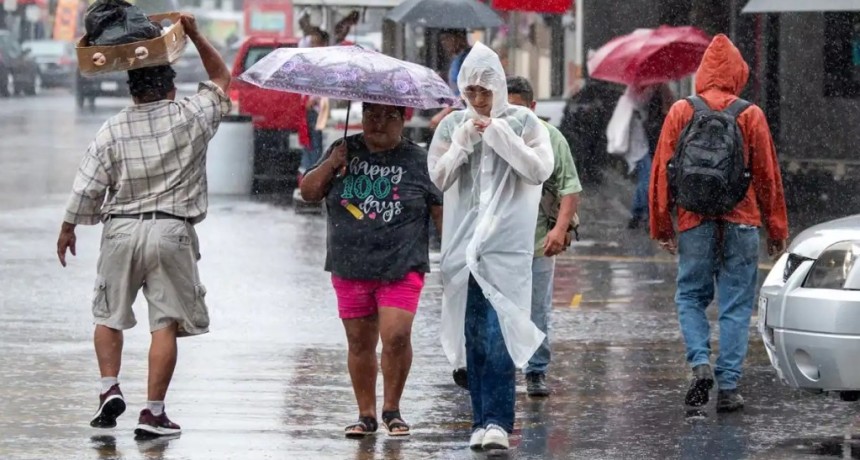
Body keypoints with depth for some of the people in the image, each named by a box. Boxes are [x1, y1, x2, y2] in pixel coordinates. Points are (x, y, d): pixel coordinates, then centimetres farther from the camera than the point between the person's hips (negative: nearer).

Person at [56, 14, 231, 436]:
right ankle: (153, 412, -3)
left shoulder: (113, 129, -2)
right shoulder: (192, 118, -2)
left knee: (109, 315, 18)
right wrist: (195, 36, 15)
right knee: (165, 323, 1)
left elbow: (88, 183, 1)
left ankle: (110, 387, 2)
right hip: (172, 232, -1)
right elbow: (221, 78, 15)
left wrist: (68, 227, 14)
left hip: (121, 229, 1)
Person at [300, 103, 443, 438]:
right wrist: (330, 165, -8)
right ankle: (366, 414, 18)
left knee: (396, 337, -16)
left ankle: (392, 409, 2)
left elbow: (442, 211, 4)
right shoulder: (345, 151, 10)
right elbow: (308, 192, 9)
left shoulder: (417, 161, 3)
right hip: (350, 269, 3)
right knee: (360, 343, 7)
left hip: (401, 269, -3)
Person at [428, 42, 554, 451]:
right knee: (473, 336, 4)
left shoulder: (522, 122, 3)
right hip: (463, 244, 3)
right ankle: (483, 420, 11)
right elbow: (438, 176, 3)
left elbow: (540, 169, -7)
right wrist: (463, 141, -9)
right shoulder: (453, 126, 9)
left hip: (507, 244, -3)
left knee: (498, 333, -14)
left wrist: (499, 135, -11)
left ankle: (497, 420, -17)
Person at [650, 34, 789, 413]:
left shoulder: (681, 112, 1)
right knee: (736, 305, 4)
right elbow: (768, 176, 2)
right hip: (741, 223, -1)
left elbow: (661, 171, 2)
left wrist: (661, 225, 9)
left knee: (691, 296, 13)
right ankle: (728, 386, 1)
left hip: (694, 222, 1)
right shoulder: (750, 115, -1)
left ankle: (700, 363, -8)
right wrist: (777, 230, 10)